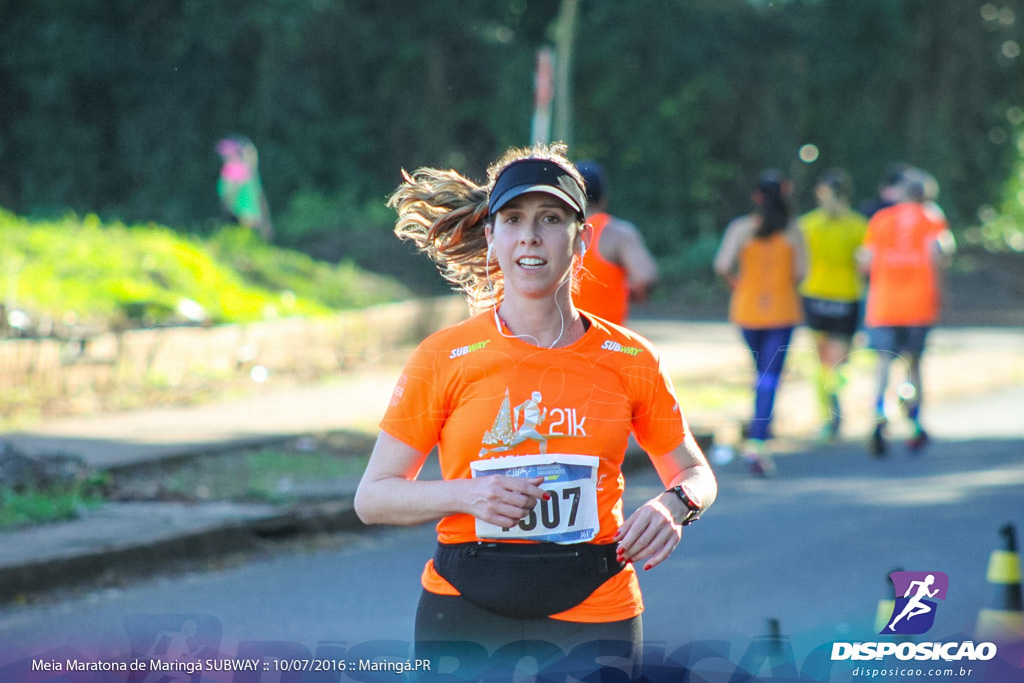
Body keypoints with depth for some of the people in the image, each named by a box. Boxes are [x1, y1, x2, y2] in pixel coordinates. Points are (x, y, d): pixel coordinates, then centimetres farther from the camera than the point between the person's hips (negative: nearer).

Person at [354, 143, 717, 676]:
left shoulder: (629, 361, 3)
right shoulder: (444, 358, -1)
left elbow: (693, 472, 16)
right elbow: (372, 497, 2)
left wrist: (675, 504, -7)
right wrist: (466, 496, -15)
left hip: (593, 614, 1)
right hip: (464, 612, -1)